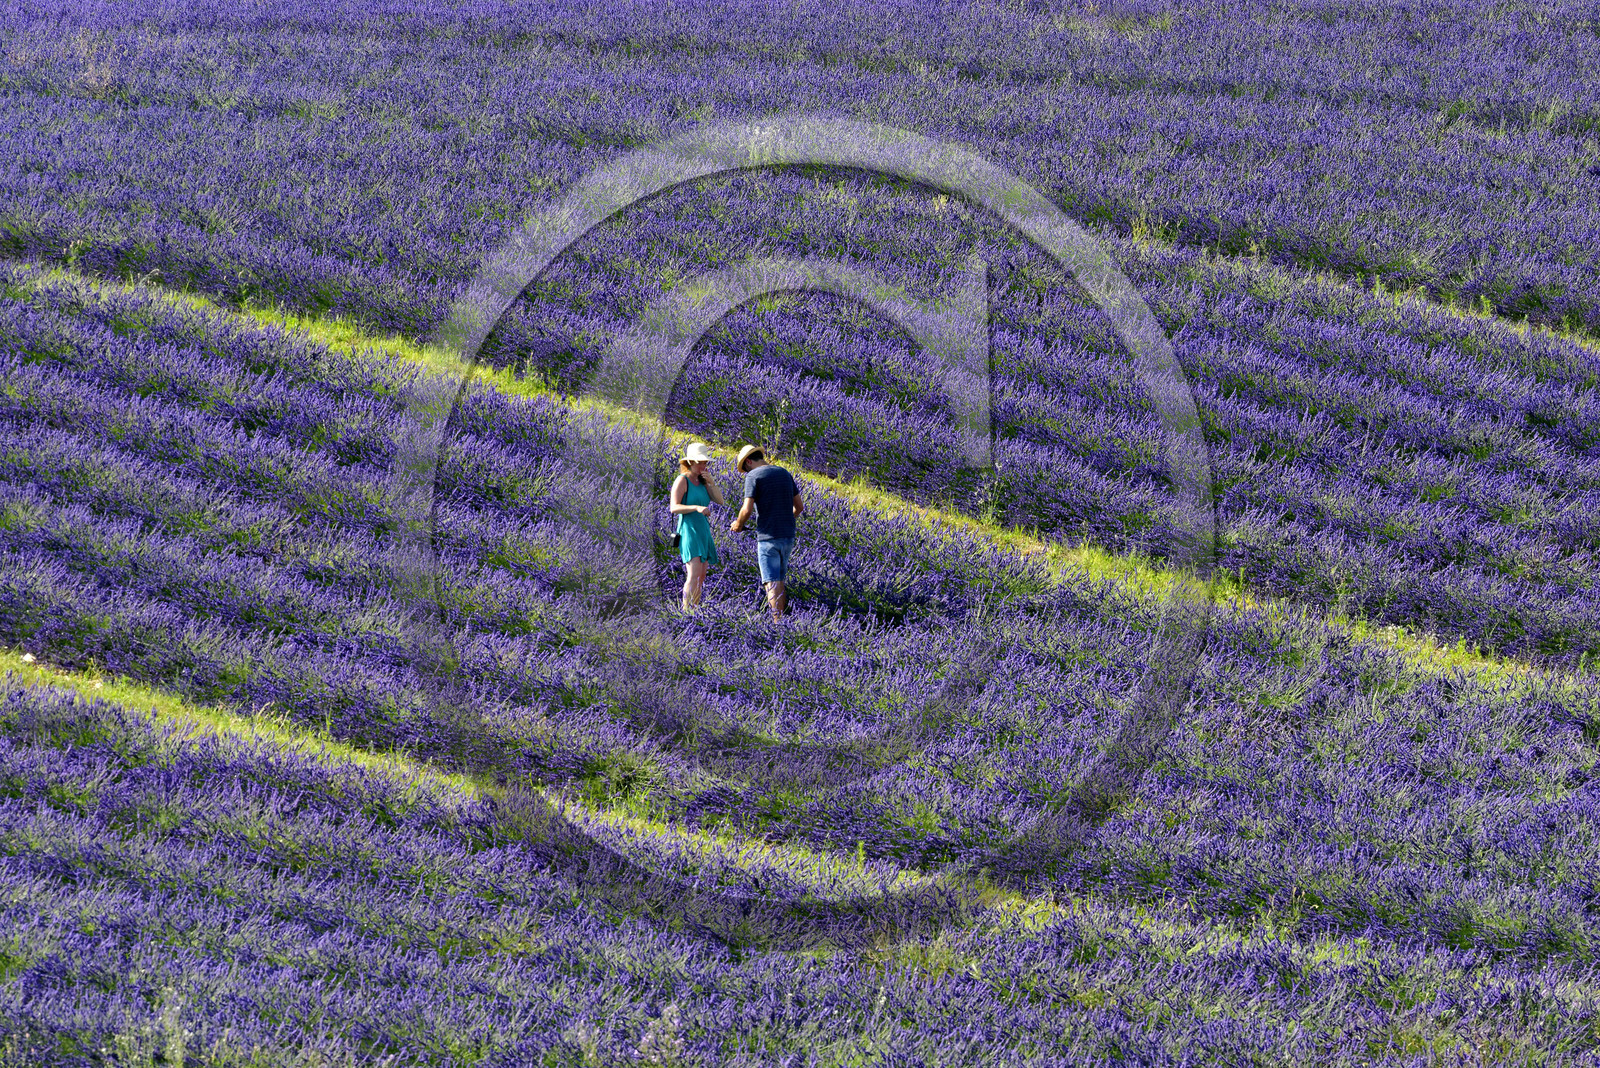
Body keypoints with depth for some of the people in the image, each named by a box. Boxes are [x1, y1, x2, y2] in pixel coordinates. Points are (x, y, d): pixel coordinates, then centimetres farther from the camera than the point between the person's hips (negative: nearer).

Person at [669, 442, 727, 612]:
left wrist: (712, 482, -3)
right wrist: (696, 507, -28)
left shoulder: (702, 481, 14)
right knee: (694, 574, -20)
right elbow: (674, 507, -15)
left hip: (703, 531, 8)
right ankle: (686, 613, -20)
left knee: (701, 578, 7)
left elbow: (720, 501, 11)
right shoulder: (682, 480, -7)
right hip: (689, 530, -8)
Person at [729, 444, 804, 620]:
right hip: (788, 536, 6)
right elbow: (799, 506, 16)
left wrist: (738, 524, 4)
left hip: (768, 537, -6)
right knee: (779, 581, 16)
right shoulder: (785, 474, 12)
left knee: (772, 584, -5)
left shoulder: (753, 476, -7)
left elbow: (747, 509, -15)